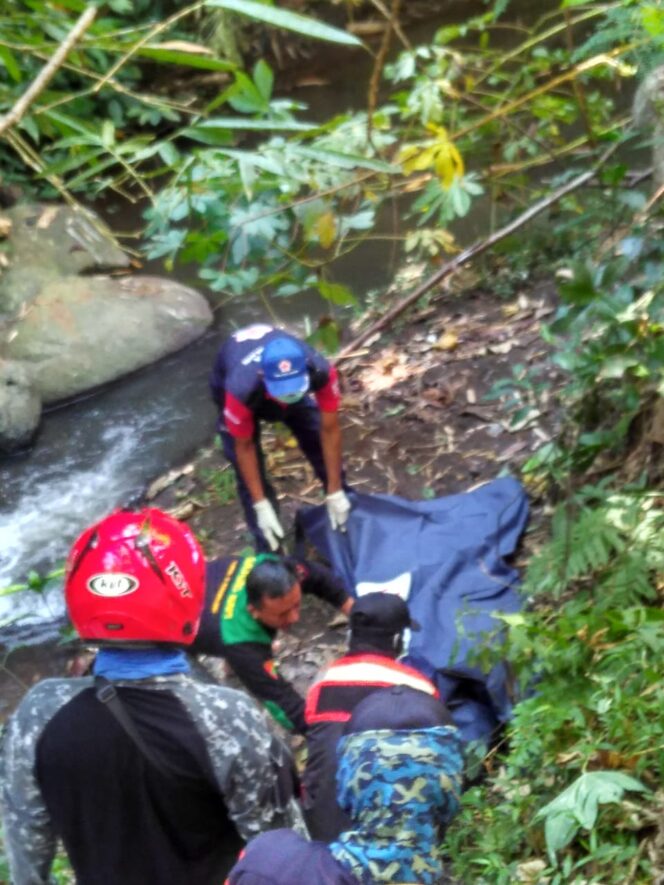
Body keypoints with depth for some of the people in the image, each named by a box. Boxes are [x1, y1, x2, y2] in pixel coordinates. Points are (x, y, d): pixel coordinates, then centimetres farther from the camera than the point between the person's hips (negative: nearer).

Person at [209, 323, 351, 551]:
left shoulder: (321, 371, -41)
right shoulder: (241, 390, -47)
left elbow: (330, 430, -27)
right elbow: (244, 447, -28)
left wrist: (335, 493, -20)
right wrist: (261, 505, -24)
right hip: (235, 383, -2)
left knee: (319, 443, 4)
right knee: (249, 472, -7)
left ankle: (349, 515, 27)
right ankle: (268, 548, 10)